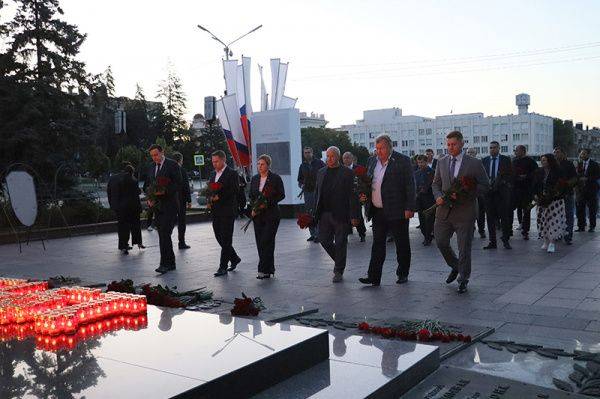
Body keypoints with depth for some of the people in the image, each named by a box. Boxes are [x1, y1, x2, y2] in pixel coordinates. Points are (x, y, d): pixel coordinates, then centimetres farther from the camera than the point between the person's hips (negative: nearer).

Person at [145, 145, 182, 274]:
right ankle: (171, 263, 16)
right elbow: (149, 185, 22)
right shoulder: (152, 167, 16)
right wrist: (149, 198, 5)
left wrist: (164, 191, -21)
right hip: (157, 206, 7)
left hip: (169, 205, -7)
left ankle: (165, 264, -12)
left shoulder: (172, 165, -5)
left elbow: (178, 184, -9)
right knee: (163, 235, 9)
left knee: (164, 234, -14)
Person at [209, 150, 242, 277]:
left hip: (227, 211, -8)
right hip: (215, 211, 8)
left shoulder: (232, 174, -7)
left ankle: (223, 266, 2)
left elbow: (235, 191, -14)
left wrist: (219, 197, -18)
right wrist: (210, 199, 2)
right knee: (219, 237, 10)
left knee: (226, 239, -3)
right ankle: (234, 258, 27)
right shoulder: (213, 174, 16)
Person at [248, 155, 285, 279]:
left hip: (271, 214, -5)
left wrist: (268, 202, -15)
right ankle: (269, 269, 13)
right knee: (260, 242, 4)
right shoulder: (254, 179, 11)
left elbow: (281, 195, -4)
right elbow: (251, 196, 16)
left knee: (266, 241, -10)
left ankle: (263, 270, -8)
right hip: (258, 215, 5)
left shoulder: (275, 178, -3)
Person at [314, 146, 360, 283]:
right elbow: (317, 194, 16)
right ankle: (339, 261, 30)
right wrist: (315, 213, 10)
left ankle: (339, 271, 16)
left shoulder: (347, 173, -4)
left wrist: (354, 216, -12)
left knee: (340, 243, 2)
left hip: (340, 215, -5)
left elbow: (352, 195, -7)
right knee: (324, 240, 6)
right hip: (324, 214, 5)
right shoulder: (321, 173, 13)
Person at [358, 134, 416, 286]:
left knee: (402, 244, 8)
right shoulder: (373, 162, 12)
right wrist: (364, 195, 2)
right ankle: (374, 276, 6)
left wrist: (410, 208, -15)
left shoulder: (402, 161, -7)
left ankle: (403, 274, 23)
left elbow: (410, 185, -10)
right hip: (377, 211, 5)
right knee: (377, 244, 5)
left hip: (397, 211, -5)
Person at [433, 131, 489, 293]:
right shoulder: (441, 162, 8)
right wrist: (438, 196, -6)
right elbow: (436, 183, 15)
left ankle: (463, 280, 20)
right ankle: (455, 267, 36)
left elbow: (485, 186, -3)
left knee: (464, 248, 3)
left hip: (465, 211, -4)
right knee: (441, 242, 8)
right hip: (444, 210, 4)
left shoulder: (474, 164, -4)